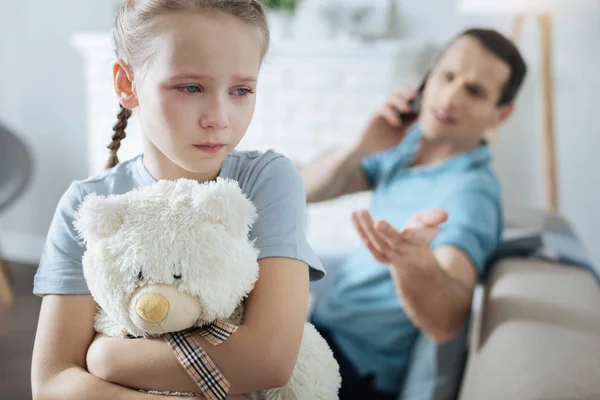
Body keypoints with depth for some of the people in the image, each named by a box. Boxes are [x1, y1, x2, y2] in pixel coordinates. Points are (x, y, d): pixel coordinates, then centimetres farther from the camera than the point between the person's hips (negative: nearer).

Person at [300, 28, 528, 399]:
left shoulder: (472, 191, -24)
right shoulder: (407, 143, 0)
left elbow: (445, 322, -38)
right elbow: (305, 190, 0)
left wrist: (413, 263, -60)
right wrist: (360, 146, -19)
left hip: (356, 368, -7)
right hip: (321, 324, 8)